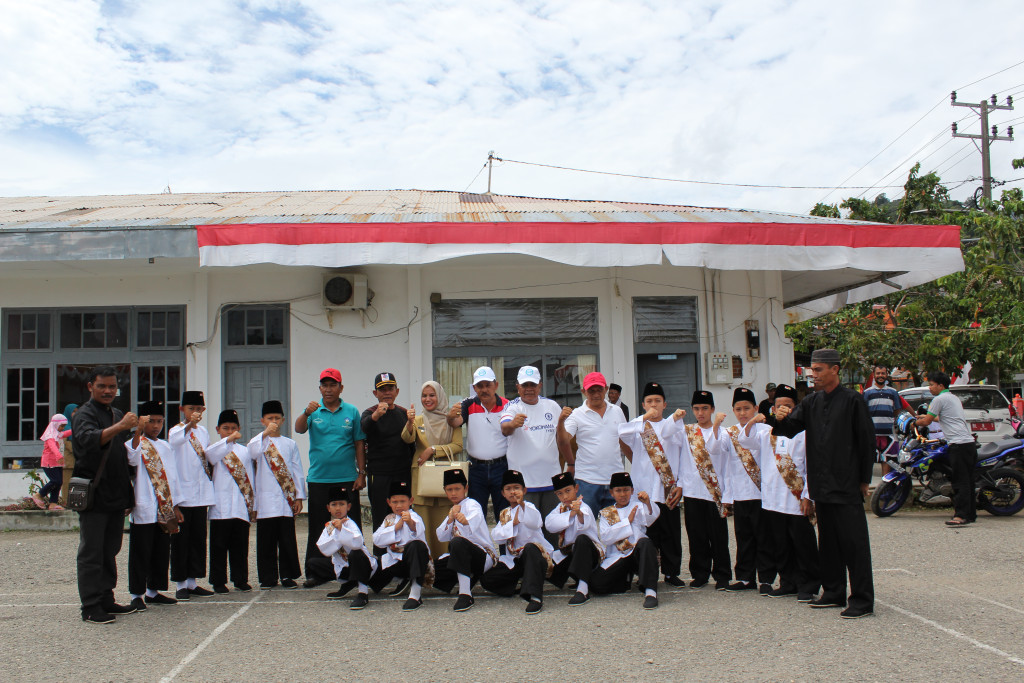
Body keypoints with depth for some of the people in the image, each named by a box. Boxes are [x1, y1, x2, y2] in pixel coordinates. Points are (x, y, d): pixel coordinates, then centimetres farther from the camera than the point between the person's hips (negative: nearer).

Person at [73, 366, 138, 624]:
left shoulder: (118, 415, 17)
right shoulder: (85, 414, -7)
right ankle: (90, 607, 3)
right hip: (93, 495, -7)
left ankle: (106, 600, 21)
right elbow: (88, 439, -30)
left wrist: (128, 494, 20)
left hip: (116, 496, 7)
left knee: (110, 551, 13)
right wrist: (118, 427, -46)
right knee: (91, 553, -2)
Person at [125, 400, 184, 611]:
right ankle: (137, 594, 7)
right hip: (144, 509, -6)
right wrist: (138, 431, -35)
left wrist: (175, 506, 18)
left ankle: (153, 591, 23)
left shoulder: (165, 446, 16)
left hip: (165, 511, 6)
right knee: (141, 553, -1)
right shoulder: (137, 444, -3)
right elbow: (132, 459, -27)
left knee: (161, 553, 12)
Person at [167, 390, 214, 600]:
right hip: (182, 494, -6)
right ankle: (181, 584, 9)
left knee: (199, 538, 9)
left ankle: (192, 582, 18)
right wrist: (189, 425, -48)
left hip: (201, 494, 6)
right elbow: (174, 441, -31)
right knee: (180, 539, 1)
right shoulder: (176, 430, -6)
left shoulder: (203, 432, 12)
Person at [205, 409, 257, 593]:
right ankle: (218, 581, 12)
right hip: (221, 507, -3)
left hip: (242, 508, 3)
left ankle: (240, 580, 18)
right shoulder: (216, 450, 3)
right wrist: (228, 440, -35)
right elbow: (209, 455, -24)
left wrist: (253, 506, 12)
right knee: (219, 545, 3)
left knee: (240, 545, 8)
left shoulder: (244, 451, 13)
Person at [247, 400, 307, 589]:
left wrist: (299, 496, 5)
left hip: (287, 500, 1)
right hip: (266, 501, -1)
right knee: (266, 540, 3)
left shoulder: (290, 444, 11)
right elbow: (251, 452, -19)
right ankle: (268, 577, 12)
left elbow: (297, 471, 10)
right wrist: (265, 433, -23)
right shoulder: (260, 442, 5)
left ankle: (287, 575, 14)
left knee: (287, 538, 4)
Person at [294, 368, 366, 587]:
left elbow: (359, 444, 6)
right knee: (317, 527, 6)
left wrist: (362, 473, 0)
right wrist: (306, 413, -33)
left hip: (347, 479, 0)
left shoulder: (351, 412, 5)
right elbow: (299, 429, -12)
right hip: (318, 479, 1)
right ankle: (317, 572, 15)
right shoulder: (314, 411, 5)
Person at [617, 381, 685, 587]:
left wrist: (680, 485, 1)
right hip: (645, 491, -2)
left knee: (671, 535, 6)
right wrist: (644, 418, -23)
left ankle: (671, 572, 20)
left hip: (669, 492, 2)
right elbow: (621, 433, -19)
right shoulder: (638, 426, 3)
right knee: (648, 534, 2)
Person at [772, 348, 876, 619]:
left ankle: (862, 600, 3)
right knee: (828, 540, 14)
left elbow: (867, 441, -5)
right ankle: (834, 592, 25)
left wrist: (864, 479, -4)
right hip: (822, 484, 6)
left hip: (847, 485, -6)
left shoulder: (852, 400, -7)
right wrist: (782, 418, -21)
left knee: (853, 541, -3)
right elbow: (795, 423, 3)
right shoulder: (811, 401, 11)